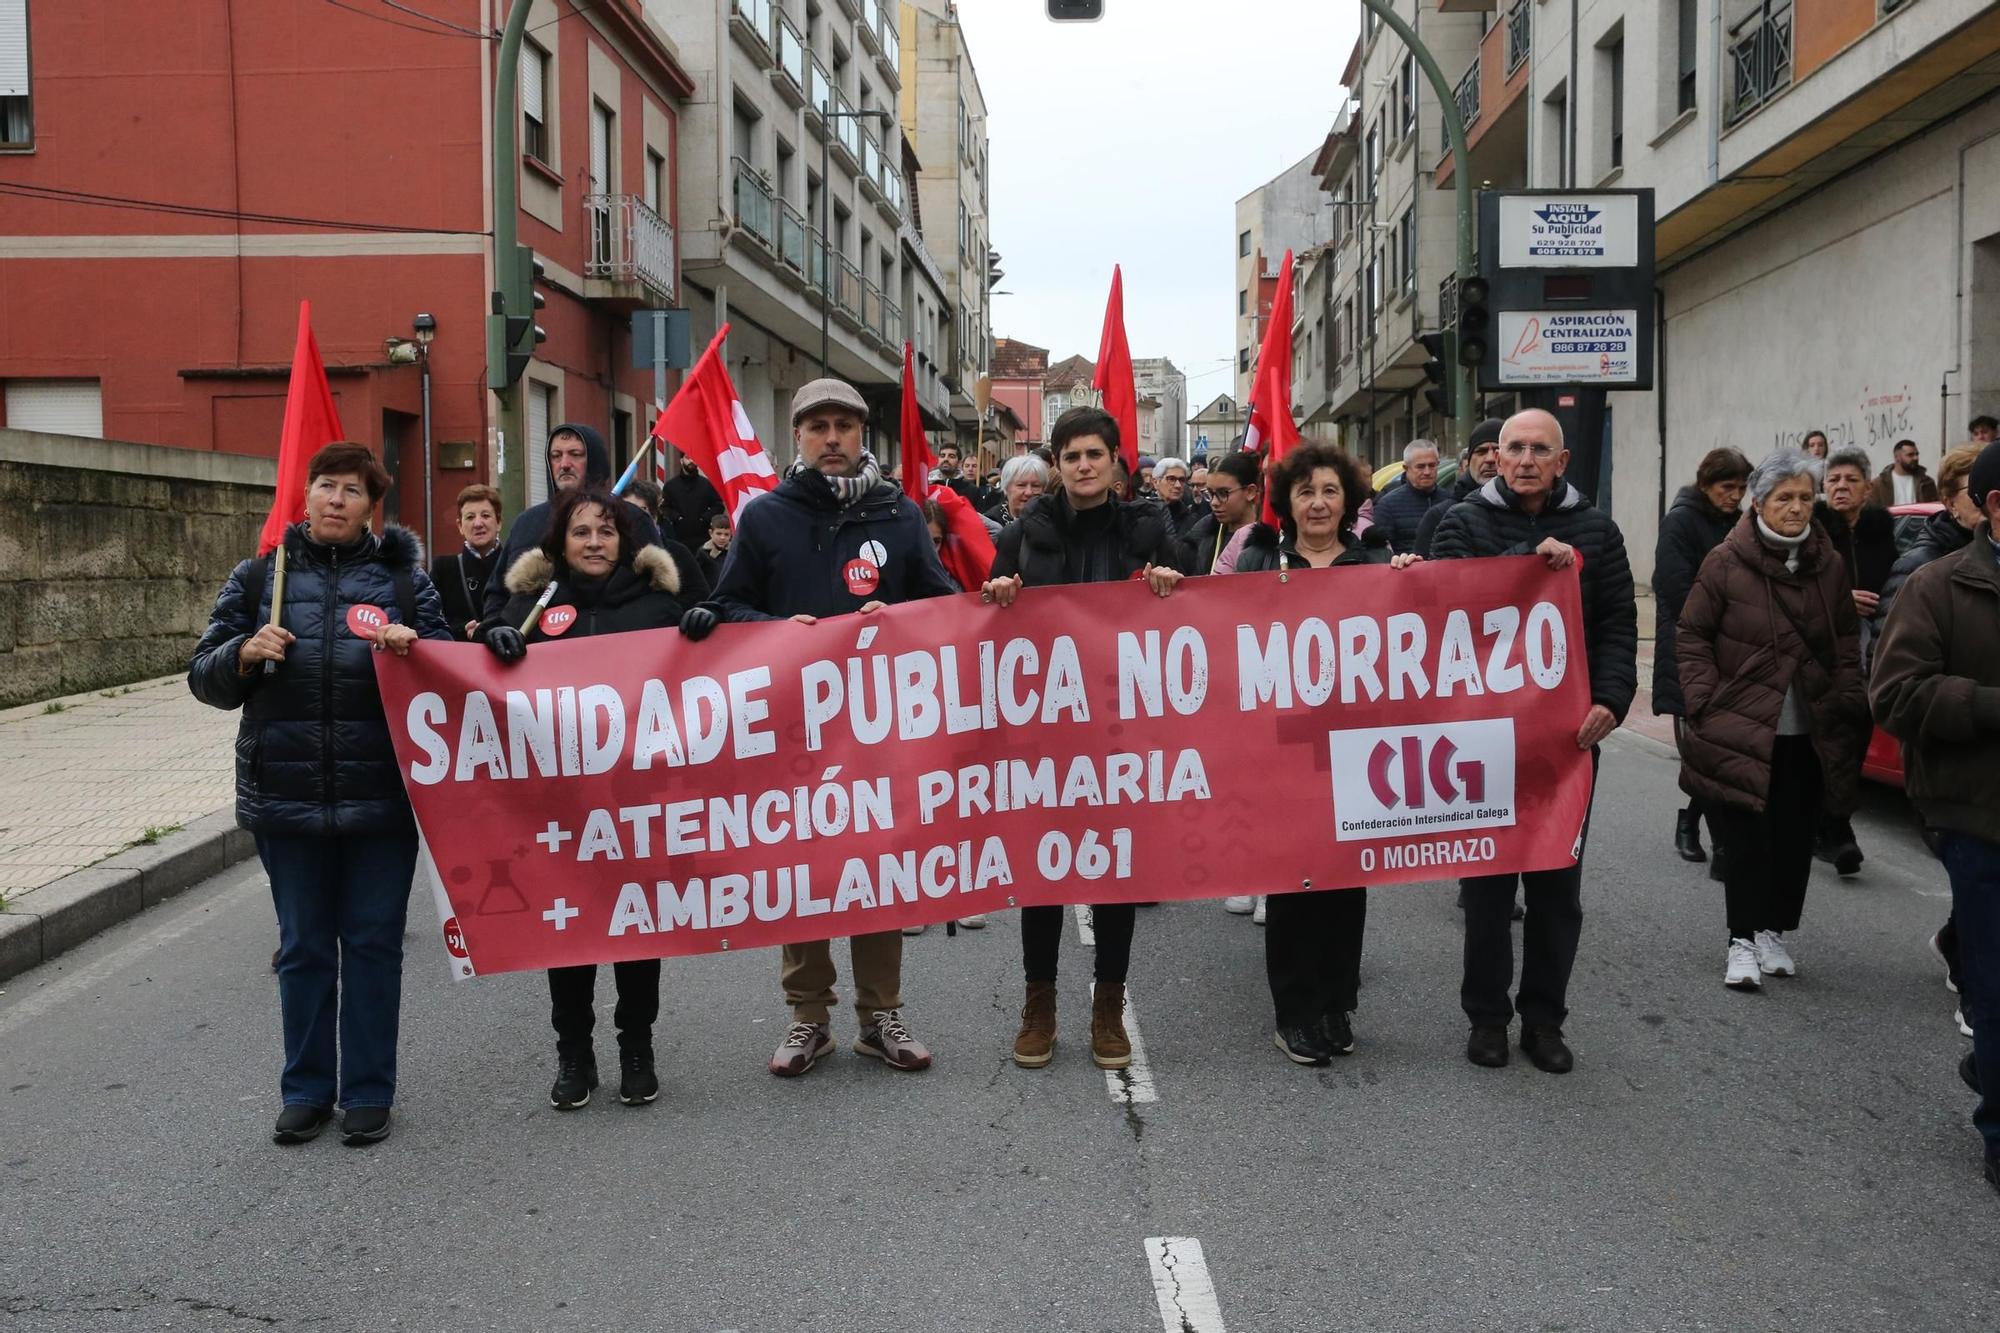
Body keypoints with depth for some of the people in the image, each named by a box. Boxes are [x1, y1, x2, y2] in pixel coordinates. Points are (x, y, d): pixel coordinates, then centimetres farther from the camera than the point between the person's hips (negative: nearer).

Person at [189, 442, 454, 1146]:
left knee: (374, 943, 5)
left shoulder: (404, 579, 6)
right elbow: (205, 679, 8)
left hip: (381, 797, -1)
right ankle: (307, 1090, 23)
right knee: (304, 947, 9)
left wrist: (412, 643, -15)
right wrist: (245, 653, -13)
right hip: (287, 795, 1)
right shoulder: (259, 577, 8)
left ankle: (368, 1094, 16)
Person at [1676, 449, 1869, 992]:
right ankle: (1743, 941, 4)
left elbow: (1845, 642, 14)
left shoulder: (1830, 565, 7)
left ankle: (1777, 933, 23)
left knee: (1794, 839, 9)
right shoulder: (1727, 562, -6)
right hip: (1742, 728, -4)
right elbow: (1692, 636, -2)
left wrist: (1846, 701, 4)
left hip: (1810, 734, 4)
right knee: (1747, 838, -4)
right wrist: (1707, 703, -8)